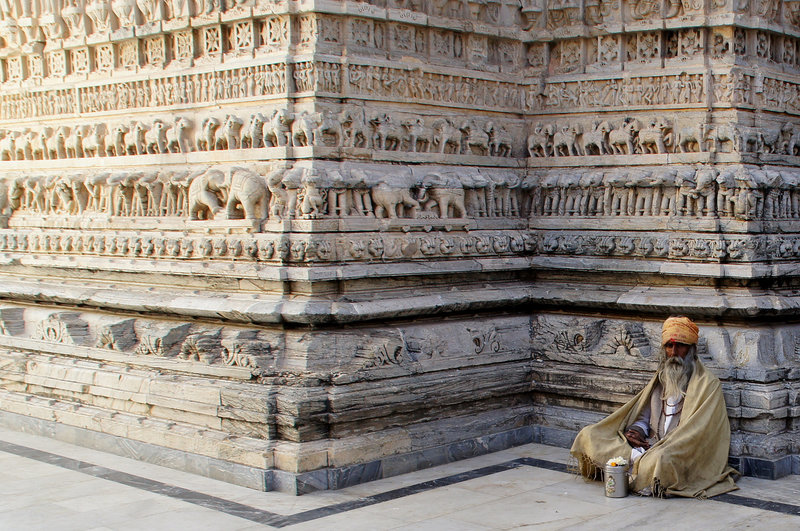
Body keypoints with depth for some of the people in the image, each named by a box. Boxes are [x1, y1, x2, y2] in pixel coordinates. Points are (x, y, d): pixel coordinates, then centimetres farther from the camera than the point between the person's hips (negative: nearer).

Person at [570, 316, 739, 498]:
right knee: (588, 436, -9)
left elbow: (695, 435, -11)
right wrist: (635, 432, -1)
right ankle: (637, 457, -18)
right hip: (650, 447, 6)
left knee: (661, 459, -43)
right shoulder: (660, 379, 20)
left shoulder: (708, 385, -2)